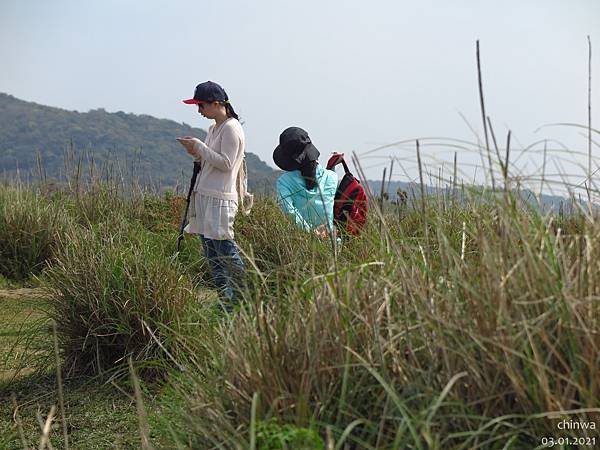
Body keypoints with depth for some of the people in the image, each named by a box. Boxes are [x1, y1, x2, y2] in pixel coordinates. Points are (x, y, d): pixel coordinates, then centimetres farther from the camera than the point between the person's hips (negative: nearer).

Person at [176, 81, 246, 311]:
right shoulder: (214, 128, 18)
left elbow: (225, 163, -15)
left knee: (225, 250, -11)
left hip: (220, 198, -9)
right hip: (204, 195, 10)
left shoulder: (231, 128, -9)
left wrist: (200, 147, -13)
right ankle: (225, 299, 13)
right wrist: (196, 152, 4)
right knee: (211, 254, 9)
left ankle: (241, 299, -5)